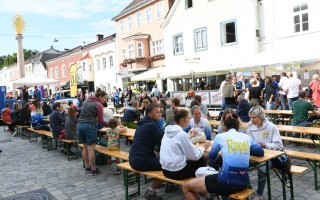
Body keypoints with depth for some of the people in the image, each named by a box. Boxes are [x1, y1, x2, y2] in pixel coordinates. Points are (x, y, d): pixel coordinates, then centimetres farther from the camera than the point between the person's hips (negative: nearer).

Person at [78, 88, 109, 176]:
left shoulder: (86, 101, 16)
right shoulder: (99, 105, -5)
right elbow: (100, 121, -6)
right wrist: (110, 125, 2)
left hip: (80, 125, 7)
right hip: (90, 126, -7)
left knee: (85, 147, 13)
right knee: (91, 148, -3)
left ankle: (87, 167, 22)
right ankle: (93, 169, 4)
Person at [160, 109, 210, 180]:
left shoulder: (167, 131, 4)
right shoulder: (182, 134, -18)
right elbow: (194, 156, -13)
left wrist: (188, 137, 24)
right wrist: (203, 147, 3)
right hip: (177, 172, -8)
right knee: (203, 160, 10)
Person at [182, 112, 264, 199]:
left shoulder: (220, 136, 3)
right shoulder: (247, 137, 11)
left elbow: (212, 157, 13)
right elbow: (261, 152, 21)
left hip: (227, 181, -6)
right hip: (243, 183, 6)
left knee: (186, 187, 9)